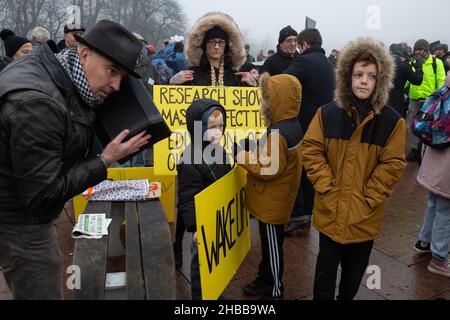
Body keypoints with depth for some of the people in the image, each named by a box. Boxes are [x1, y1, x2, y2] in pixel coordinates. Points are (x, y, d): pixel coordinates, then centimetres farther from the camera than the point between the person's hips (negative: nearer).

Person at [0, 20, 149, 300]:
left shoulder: (54, 75, -1)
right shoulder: (37, 102, -31)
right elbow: (42, 195, -26)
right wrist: (106, 161, -22)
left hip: (25, 212, 9)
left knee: (39, 287, 25)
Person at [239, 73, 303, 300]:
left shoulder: (278, 133, -28)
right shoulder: (291, 125, 3)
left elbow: (270, 170, -27)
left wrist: (244, 158, -17)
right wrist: (255, 155, 2)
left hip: (272, 202, -9)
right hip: (274, 199, 9)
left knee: (272, 246, 8)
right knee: (269, 243, 23)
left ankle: (274, 290, 26)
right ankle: (265, 278, 40)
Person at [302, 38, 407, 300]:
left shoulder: (392, 120, -7)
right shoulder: (328, 113, -4)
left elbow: (393, 164, -7)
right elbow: (311, 150, -2)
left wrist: (368, 197, -11)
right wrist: (326, 186, -10)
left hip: (365, 215, 0)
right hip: (330, 210, 0)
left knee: (355, 269, 18)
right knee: (326, 267, 13)